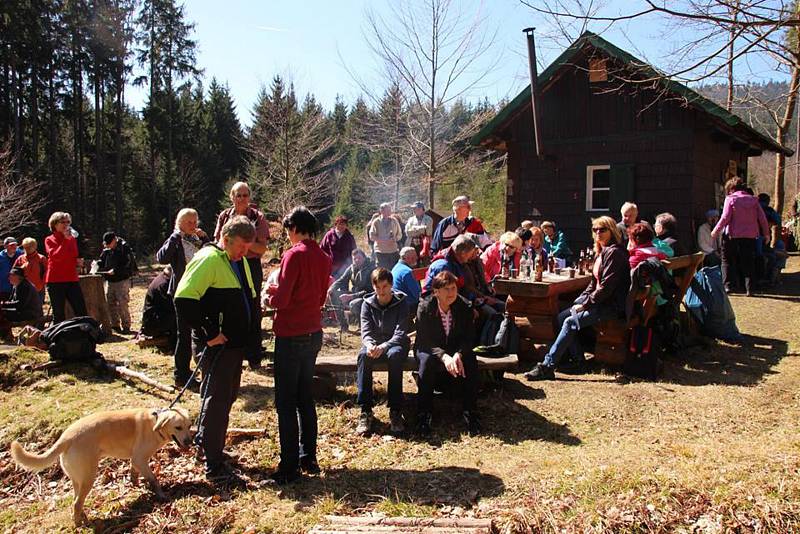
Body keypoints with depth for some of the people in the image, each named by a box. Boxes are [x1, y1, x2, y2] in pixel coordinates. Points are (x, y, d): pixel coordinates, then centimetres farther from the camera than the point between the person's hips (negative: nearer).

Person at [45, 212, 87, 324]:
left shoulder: (72, 239, 14)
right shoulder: (49, 240, 2)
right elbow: (56, 256, -17)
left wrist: (78, 261, 6)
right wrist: (66, 239, -18)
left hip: (72, 280, 4)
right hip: (55, 281, -4)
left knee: (81, 312, -1)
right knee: (58, 315, 0)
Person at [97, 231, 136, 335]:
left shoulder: (124, 248, -11)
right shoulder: (106, 250, 9)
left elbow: (128, 266, -17)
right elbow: (102, 261, 21)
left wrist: (115, 271, -24)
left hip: (122, 281, -7)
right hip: (109, 281, 7)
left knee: (122, 304, -7)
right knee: (110, 304, 11)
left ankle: (126, 326, 2)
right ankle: (115, 325, 22)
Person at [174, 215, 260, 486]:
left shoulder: (240, 261, 13)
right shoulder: (208, 260, -16)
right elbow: (184, 299, -24)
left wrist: (252, 331, 16)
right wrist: (208, 334, -22)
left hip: (237, 344, 9)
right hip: (218, 345, -9)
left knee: (227, 396, 19)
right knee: (216, 400, -2)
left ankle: (205, 442, 37)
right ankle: (214, 467, 6)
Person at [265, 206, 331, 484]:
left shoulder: (294, 254, -16)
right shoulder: (323, 258, 7)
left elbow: (281, 300, -19)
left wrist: (270, 295, 3)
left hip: (291, 336, -8)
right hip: (314, 333, 8)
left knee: (286, 402, 1)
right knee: (305, 397, 17)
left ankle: (289, 466, 6)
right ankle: (309, 458, 24)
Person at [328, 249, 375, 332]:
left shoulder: (371, 269, -17)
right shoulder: (351, 268, 3)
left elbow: (369, 291, -23)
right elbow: (341, 281, 11)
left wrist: (351, 296, -30)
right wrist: (332, 288, -12)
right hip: (354, 295, 7)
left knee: (354, 304, -36)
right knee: (334, 294, -6)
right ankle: (343, 325, 0)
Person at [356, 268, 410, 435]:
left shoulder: (401, 302, -6)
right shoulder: (368, 304, 1)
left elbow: (401, 333, -16)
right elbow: (366, 331, -7)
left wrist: (384, 346, -34)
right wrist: (370, 345, -32)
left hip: (395, 344, -2)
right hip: (374, 345, 2)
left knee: (395, 355, -38)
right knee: (363, 355, -34)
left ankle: (396, 412, -33)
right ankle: (365, 412, -33)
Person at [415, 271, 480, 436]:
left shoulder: (465, 307, -11)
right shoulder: (425, 307, -16)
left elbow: (468, 338, -10)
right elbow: (424, 341, -19)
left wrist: (458, 354, -33)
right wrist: (443, 356, -37)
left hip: (457, 349, 2)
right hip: (430, 350, -2)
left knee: (471, 361, -29)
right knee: (427, 361, -35)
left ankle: (470, 413, -19)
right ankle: (423, 414, -26)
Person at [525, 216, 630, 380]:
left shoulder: (614, 253, -14)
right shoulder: (602, 252, 17)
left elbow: (606, 286, -21)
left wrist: (585, 304, -17)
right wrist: (581, 300, 6)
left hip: (610, 305, -10)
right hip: (600, 301, 10)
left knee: (570, 322, -23)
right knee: (561, 317, 2)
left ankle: (547, 367, -24)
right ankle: (577, 360, 4)